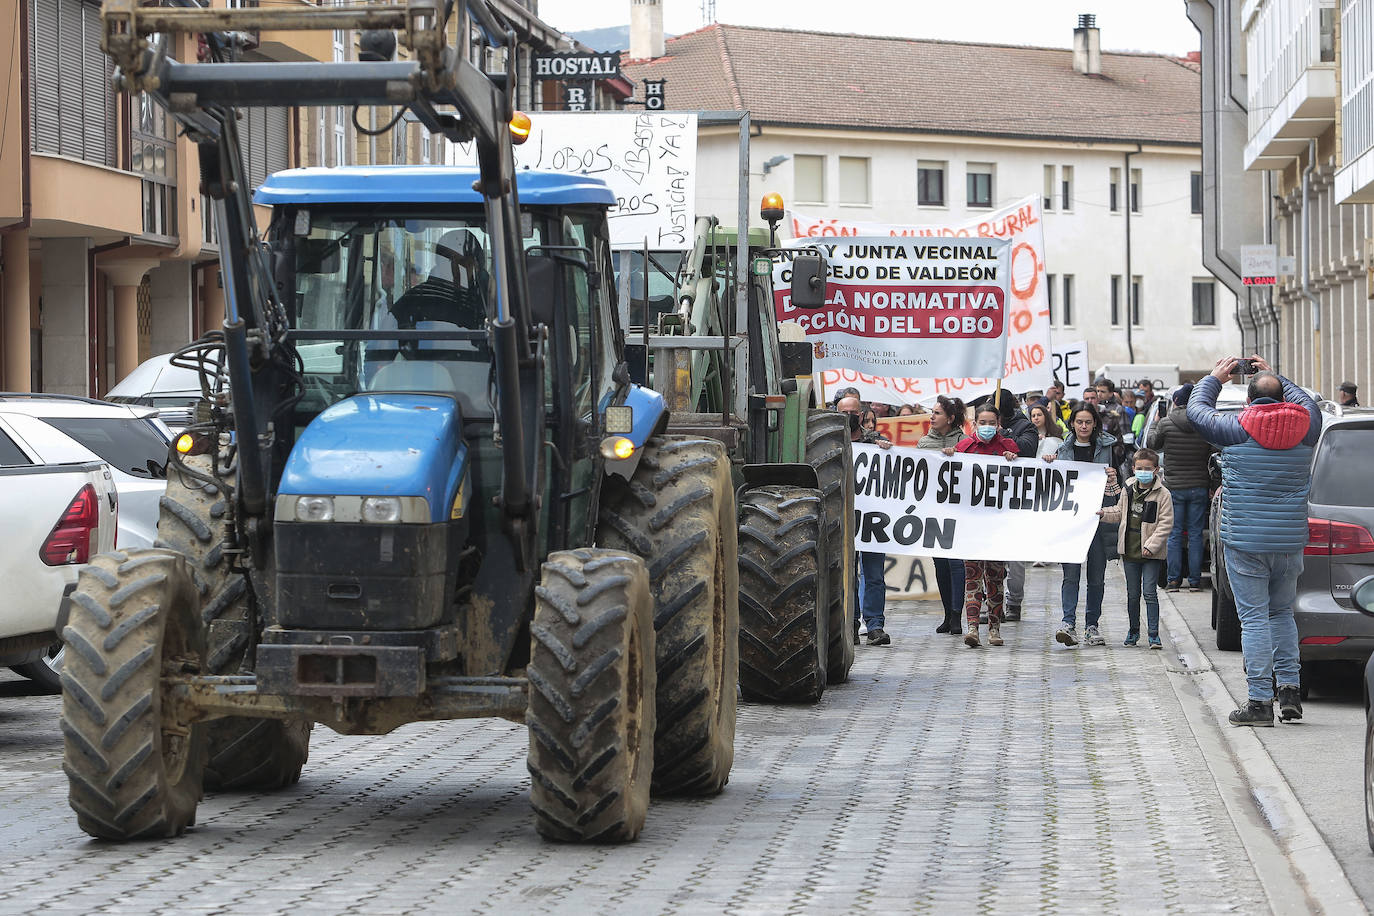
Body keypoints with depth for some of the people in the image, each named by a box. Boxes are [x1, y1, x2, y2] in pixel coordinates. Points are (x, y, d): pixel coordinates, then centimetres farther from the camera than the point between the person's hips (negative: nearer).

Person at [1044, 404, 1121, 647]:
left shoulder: (1107, 447, 6)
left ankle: (1092, 625, 13)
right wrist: (1050, 464, -3)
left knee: (1096, 574, 4)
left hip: (1098, 516, 0)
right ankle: (1068, 623, -18)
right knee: (1071, 571, -11)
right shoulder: (1064, 448, 10)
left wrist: (1113, 478, -14)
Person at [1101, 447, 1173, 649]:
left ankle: (1153, 634, -3)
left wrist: (1152, 545, -17)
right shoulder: (1128, 490, 7)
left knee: (1150, 592, -7)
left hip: (1151, 553, -5)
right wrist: (1104, 513, 2)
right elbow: (1120, 512, 21)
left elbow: (1166, 523, -10)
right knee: (1132, 593, 12)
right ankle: (1134, 630, 25)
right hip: (1130, 550, 5)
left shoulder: (1162, 494, -8)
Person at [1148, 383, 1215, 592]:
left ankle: (1173, 580, 5)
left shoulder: (1166, 423, -9)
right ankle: (1195, 580, 7)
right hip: (1199, 487, 1)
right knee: (1195, 535, 7)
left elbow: (1152, 445, 8)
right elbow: (1214, 456, 2)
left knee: (1174, 535, 6)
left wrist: (1155, 425, 23)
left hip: (1174, 486, -1)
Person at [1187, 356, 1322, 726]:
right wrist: (1273, 376, 31)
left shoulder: (1237, 429, -10)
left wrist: (1216, 377, 22)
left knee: (1254, 618, -2)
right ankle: (1290, 689, 14)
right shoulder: (1304, 427, -1)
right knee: (1281, 613, 19)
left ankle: (1259, 700, -4)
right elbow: (1306, 402, 24)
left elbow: (1196, 408, 7)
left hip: (1245, 541, -4)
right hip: (1290, 542, 4)